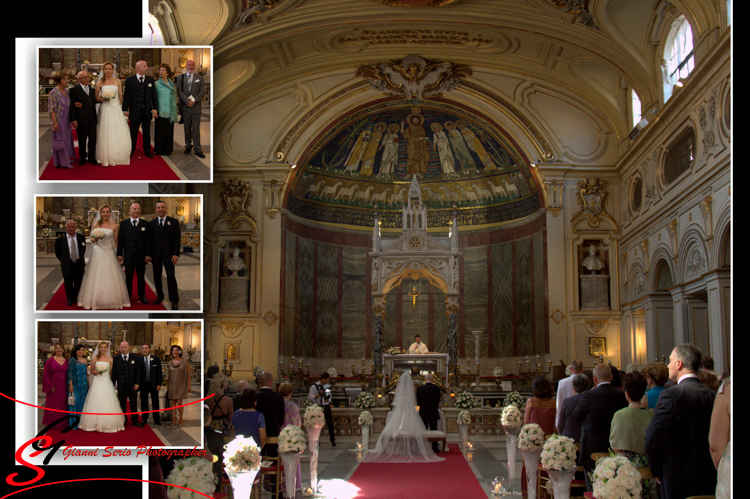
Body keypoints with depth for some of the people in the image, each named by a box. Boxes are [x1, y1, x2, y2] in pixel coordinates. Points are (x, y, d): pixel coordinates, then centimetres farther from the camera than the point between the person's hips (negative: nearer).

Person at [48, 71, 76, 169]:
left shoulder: (67, 91, 8)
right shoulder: (54, 92, -14)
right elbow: (52, 108, -16)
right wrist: (54, 122, -20)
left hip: (66, 120, 7)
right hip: (58, 120, -7)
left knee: (67, 138, 13)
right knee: (60, 140, -3)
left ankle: (66, 158, 24)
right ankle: (63, 162, -1)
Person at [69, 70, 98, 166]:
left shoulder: (91, 89, 12)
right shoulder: (74, 90, -5)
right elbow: (71, 106, -8)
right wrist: (73, 119, -14)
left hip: (92, 119, 4)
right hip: (81, 120, -4)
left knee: (93, 138, 5)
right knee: (82, 139, 6)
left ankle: (91, 157, 18)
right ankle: (82, 157, 20)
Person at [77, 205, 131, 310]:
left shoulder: (115, 226, 2)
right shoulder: (96, 225, 5)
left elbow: (115, 242, 6)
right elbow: (92, 239, 10)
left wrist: (117, 253, 0)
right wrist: (94, 239, -12)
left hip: (109, 253, -1)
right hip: (98, 253, 1)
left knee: (110, 277, -2)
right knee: (96, 277, 1)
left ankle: (113, 302, 5)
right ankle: (95, 302, 8)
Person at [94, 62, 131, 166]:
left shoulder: (118, 81, 8)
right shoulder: (100, 83, 3)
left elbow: (121, 97, 10)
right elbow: (95, 97, 7)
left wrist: (123, 109, 7)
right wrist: (103, 99, -12)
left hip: (116, 109, 1)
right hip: (105, 110, -1)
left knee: (118, 133, -1)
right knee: (105, 133, -3)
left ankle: (117, 157, 9)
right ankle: (106, 158, 2)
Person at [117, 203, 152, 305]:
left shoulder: (146, 224, 3)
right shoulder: (123, 224, 4)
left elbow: (148, 241, 1)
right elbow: (120, 240, 2)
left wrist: (148, 254, -5)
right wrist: (119, 254, -3)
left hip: (141, 256, 0)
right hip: (129, 256, 0)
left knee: (141, 277, 9)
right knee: (128, 277, 9)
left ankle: (142, 296, 19)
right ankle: (128, 295, 21)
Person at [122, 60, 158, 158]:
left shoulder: (150, 80, 5)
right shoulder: (130, 80, -3)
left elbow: (154, 96, 5)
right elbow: (126, 96, -3)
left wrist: (155, 108, -5)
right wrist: (125, 109, -7)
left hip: (147, 111, 2)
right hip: (135, 111, -2)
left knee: (146, 132, 12)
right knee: (133, 132, 10)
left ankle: (147, 150, 24)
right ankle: (131, 150, 23)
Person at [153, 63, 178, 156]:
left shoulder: (172, 83, 10)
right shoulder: (156, 84, -2)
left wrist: (175, 110, 13)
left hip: (170, 112, 4)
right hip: (161, 112, -4)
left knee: (169, 130, 7)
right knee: (160, 130, -2)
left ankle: (168, 149, 16)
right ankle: (159, 149, 7)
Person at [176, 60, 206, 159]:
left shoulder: (199, 78, 8)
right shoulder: (180, 77, 7)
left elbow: (203, 92, 2)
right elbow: (179, 91, -1)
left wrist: (194, 100, -10)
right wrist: (187, 101, -13)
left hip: (196, 107, -1)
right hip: (185, 106, 1)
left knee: (196, 129, -2)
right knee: (187, 128, 7)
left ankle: (198, 149, -1)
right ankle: (188, 146, 17)